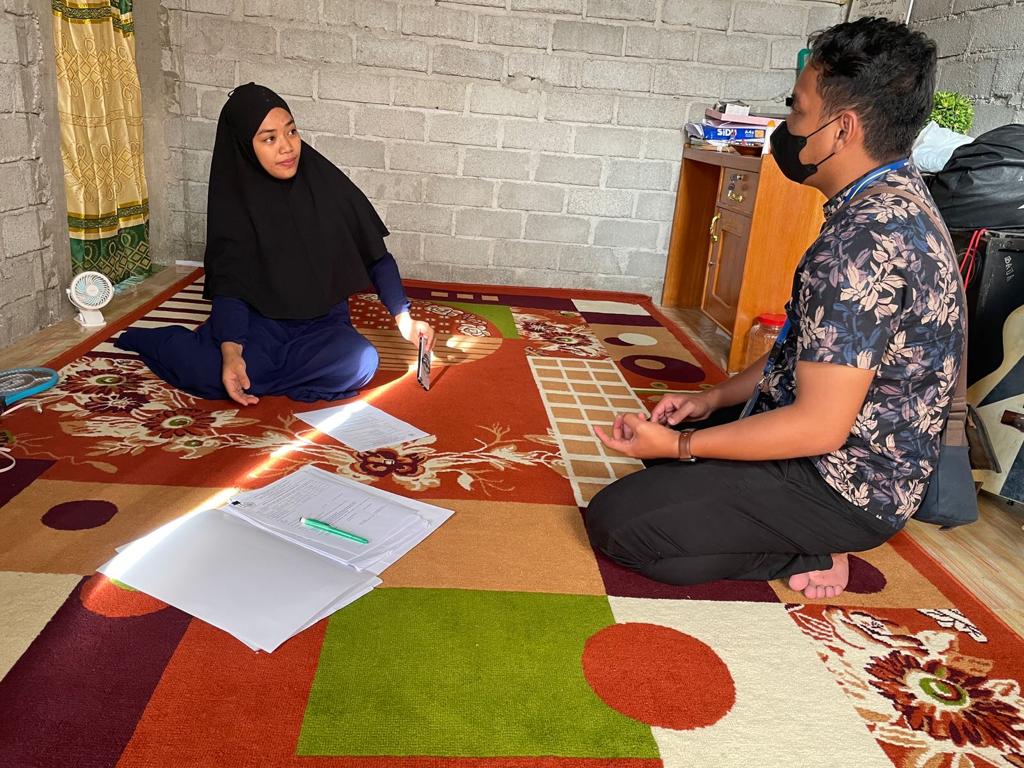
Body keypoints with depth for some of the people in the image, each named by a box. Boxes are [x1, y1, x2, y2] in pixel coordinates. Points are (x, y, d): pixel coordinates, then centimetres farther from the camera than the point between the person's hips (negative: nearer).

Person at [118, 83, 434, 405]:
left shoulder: (326, 183, -6)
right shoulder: (232, 201, -8)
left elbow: (375, 254, 1)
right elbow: (229, 285, -15)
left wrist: (403, 317, -10)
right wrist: (231, 351, -33)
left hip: (323, 322, 1)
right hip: (259, 320, -1)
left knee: (360, 363, -32)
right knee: (210, 372, -31)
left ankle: (257, 368, -12)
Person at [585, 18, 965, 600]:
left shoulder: (865, 240, -29)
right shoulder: (900, 202, 5)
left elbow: (820, 427, -28)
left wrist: (677, 445, -18)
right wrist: (717, 397, 7)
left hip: (843, 486, -10)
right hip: (865, 455, 10)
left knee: (615, 521, -12)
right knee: (658, 439, 24)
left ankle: (809, 559, -3)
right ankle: (800, 541, 10)